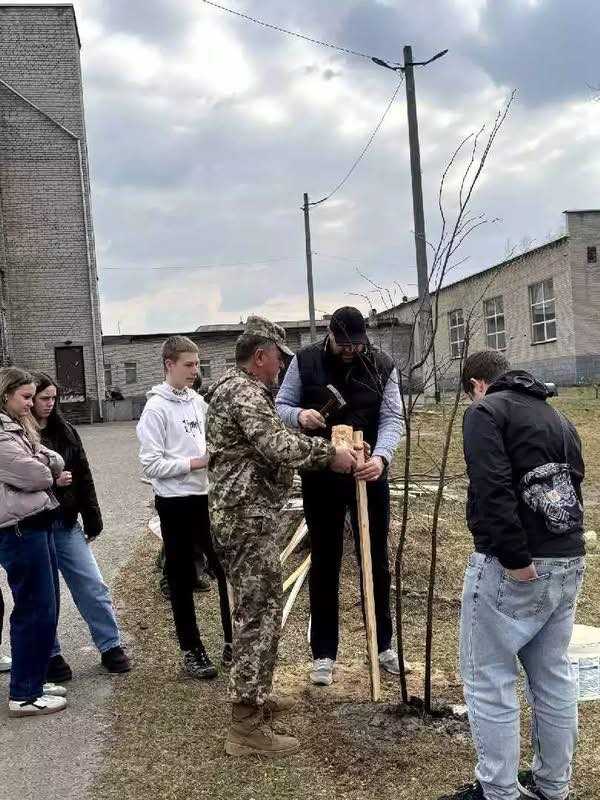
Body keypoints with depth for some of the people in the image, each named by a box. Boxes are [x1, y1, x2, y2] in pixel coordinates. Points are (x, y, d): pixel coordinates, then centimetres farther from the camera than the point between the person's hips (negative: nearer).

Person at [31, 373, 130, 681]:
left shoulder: (64, 431, 7)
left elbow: (83, 476, 9)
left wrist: (92, 518, 8)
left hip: (66, 523, 4)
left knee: (93, 586, 6)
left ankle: (111, 646, 18)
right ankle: (50, 656, 23)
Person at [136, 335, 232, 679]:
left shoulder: (198, 401, 8)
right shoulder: (156, 409, -11)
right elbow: (151, 465, -16)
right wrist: (194, 463, -19)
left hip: (206, 497, 6)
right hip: (176, 502, -6)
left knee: (228, 568, 10)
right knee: (182, 579, 7)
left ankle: (233, 640, 23)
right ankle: (192, 650, 19)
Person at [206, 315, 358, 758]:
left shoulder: (238, 387, 18)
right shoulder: (245, 392, -16)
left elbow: (272, 443, 18)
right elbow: (279, 446, -27)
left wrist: (324, 452, 9)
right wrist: (329, 453, -16)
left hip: (242, 514, 11)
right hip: (248, 515, -11)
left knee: (257, 608, 20)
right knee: (260, 614, -6)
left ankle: (255, 696, 34)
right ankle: (247, 726, 0)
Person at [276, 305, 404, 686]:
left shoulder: (382, 366, -3)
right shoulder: (305, 361, -4)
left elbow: (392, 418, -9)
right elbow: (280, 406, 2)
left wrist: (381, 456, -28)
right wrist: (299, 415, -22)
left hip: (369, 474, 1)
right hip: (320, 477, -1)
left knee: (377, 561, 12)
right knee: (324, 564, 8)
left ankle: (383, 644, 28)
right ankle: (324, 653, 20)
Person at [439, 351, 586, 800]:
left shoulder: (486, 411, -6)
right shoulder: (558, 417, 18)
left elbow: (493, 490, -20)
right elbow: (573, 482, 18)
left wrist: (516, 560, -20)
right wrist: (561, 550, 16)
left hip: (511, 566, -8)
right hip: (570, 561, 8)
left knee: (489, 680, 5)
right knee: (554, 676, 18)